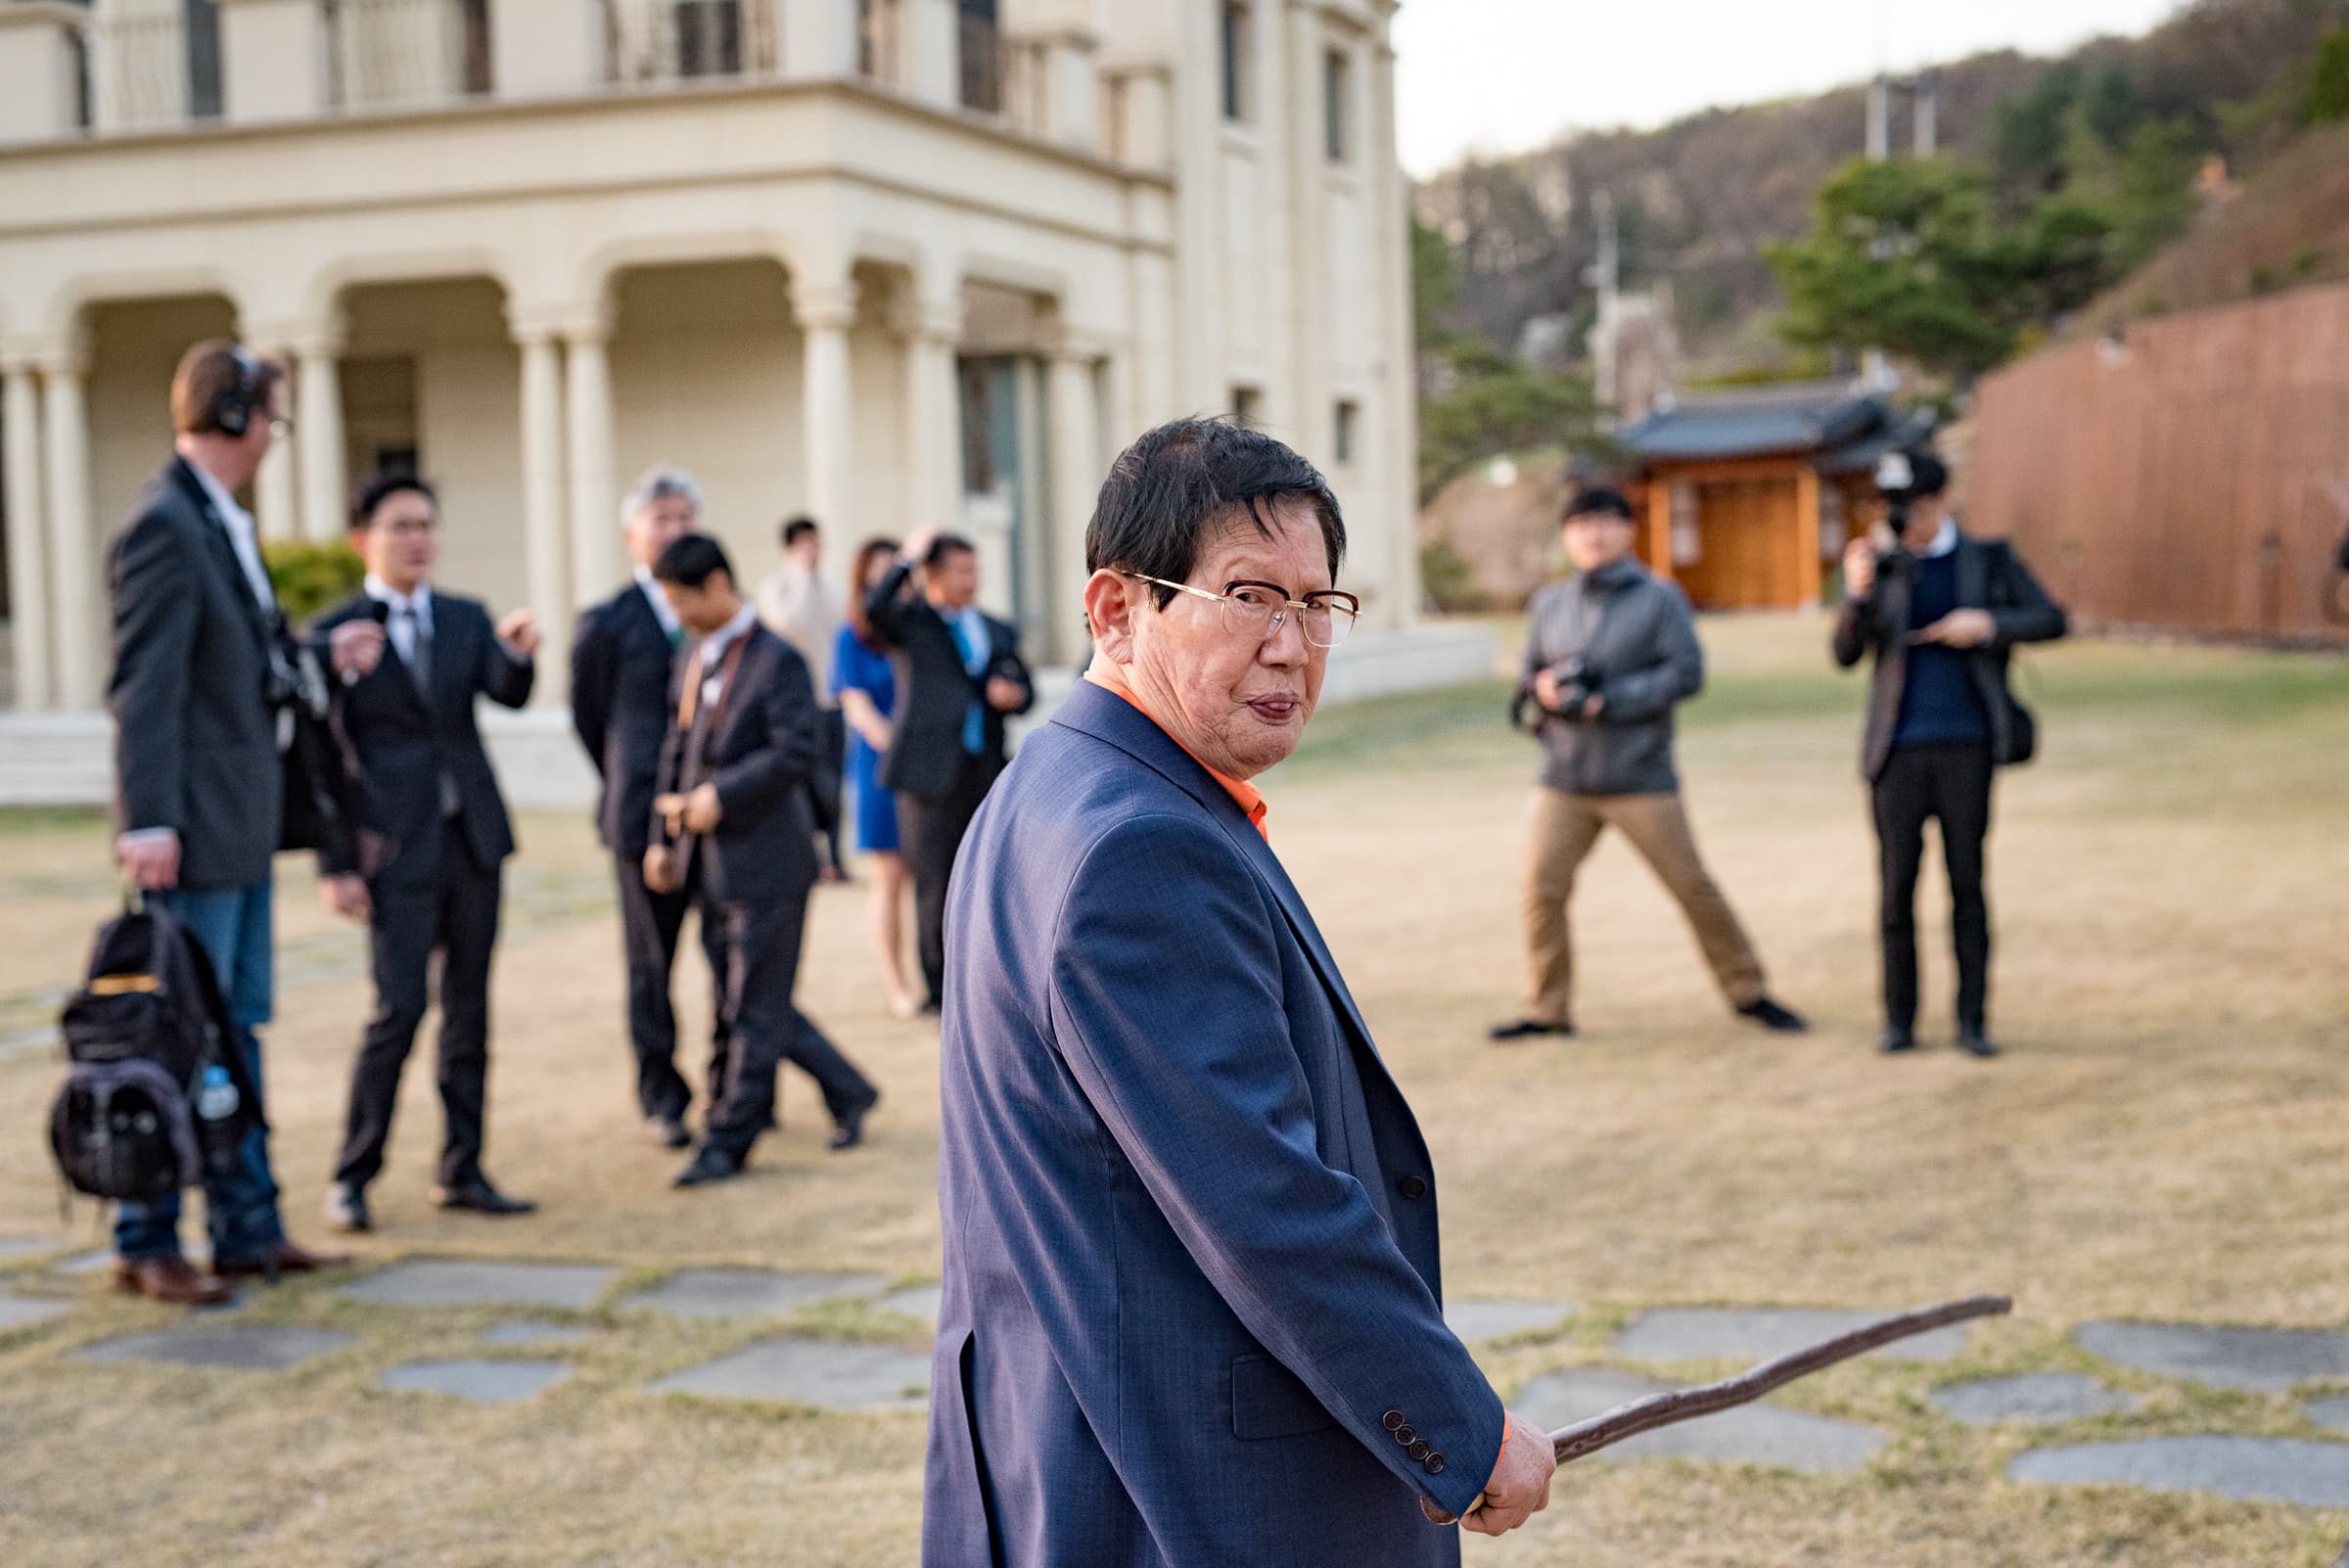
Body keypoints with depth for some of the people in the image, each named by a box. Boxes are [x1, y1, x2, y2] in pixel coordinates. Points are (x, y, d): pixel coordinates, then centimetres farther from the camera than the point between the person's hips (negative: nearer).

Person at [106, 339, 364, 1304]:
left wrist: (321, 662, 13)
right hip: (196, 828, -10)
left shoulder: (225, 526, 14)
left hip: (243, 827, 10)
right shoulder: (165, 526, -15)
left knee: (237, 1033, 13)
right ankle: (146, 1246, 7)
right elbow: (145, 688, -21)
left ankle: (248, 1230, 21)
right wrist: (148, 822, -24)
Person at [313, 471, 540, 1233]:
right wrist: (335, 865, -7)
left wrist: (517, 654, -28)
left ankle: (462, 1171, 15)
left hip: (473, 835, 5)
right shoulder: (334, 632, -2)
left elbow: (508, 695, -6)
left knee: (468, 1007, 7)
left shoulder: (466, 619, 10)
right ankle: (352, 1177, 0)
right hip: (397, 847, -5)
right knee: (399, 1007, -12)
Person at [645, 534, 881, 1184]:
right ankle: (849, 1093, 26)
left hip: (765, 858, -8)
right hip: (712, 862, 8)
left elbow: (795, 752, -19)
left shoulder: (776, 661, -11)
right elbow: (679, 748, 17)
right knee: (757, 1002, 12)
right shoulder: (692, 656, 13)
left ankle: (728, 1142, 6)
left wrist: (721, 795, -20)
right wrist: (661, 836, 12)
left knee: (752, 1007, -1)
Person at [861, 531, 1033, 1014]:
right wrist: (909, 559, -12)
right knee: (935, 886, 0)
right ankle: (940, 989, 8)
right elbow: (875, 609, -19)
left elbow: (1024, 686, 21)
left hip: (986, 773, 4)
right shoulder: (910, 621, 2)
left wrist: (1015, 694, -2)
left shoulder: (998, 631, 16)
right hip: (931, 772, -4)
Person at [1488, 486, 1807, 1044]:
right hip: (1565, 781, 3)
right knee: (1542, 888, -5)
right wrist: (1542, 689, -9)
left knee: (1693, 886, 2)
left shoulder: (1660, 599, -2)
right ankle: (1547, 1009, 9)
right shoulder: (1549, 604, 10)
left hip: (1641, 780, -3)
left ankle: (1749, 993, 18)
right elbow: (1529, 674, 16)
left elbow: (1687, 672, -11)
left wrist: (1608, 700, -17)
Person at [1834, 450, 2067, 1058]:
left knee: (1968, 882, 2)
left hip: (1966, 746, -1)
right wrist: (1857, 593, -23)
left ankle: (1973, 1021, 7)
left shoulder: (1988, 558, 4)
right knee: (1896, 885, 1)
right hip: (1899, 750, 1)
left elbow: (2051, 619, 0)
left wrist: (1988, 623, -17)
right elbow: (1846, 654, -5)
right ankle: (1898, 1020, 9)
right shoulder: (1880, 563, 4)